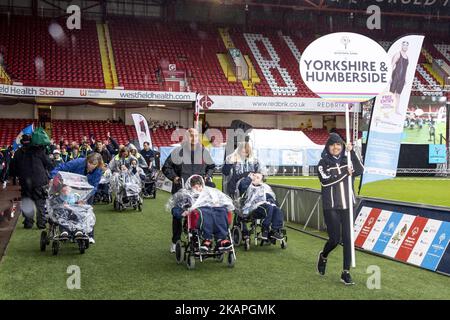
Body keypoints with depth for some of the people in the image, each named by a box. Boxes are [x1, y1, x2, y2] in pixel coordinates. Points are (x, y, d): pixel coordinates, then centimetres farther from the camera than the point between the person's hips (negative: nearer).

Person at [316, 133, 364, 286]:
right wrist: (345, 173, -16)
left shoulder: (347, 160, 8)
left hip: (347, 206, 3)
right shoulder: (323, 163, -1)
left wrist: (352, 152, -14)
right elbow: (325, 180, -17)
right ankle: (323, 256, 30)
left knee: (347, 238, 0)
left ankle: (346, 272, 9)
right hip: (331, 207, -3)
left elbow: (360, 171, -9)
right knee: (335, 239, -3)